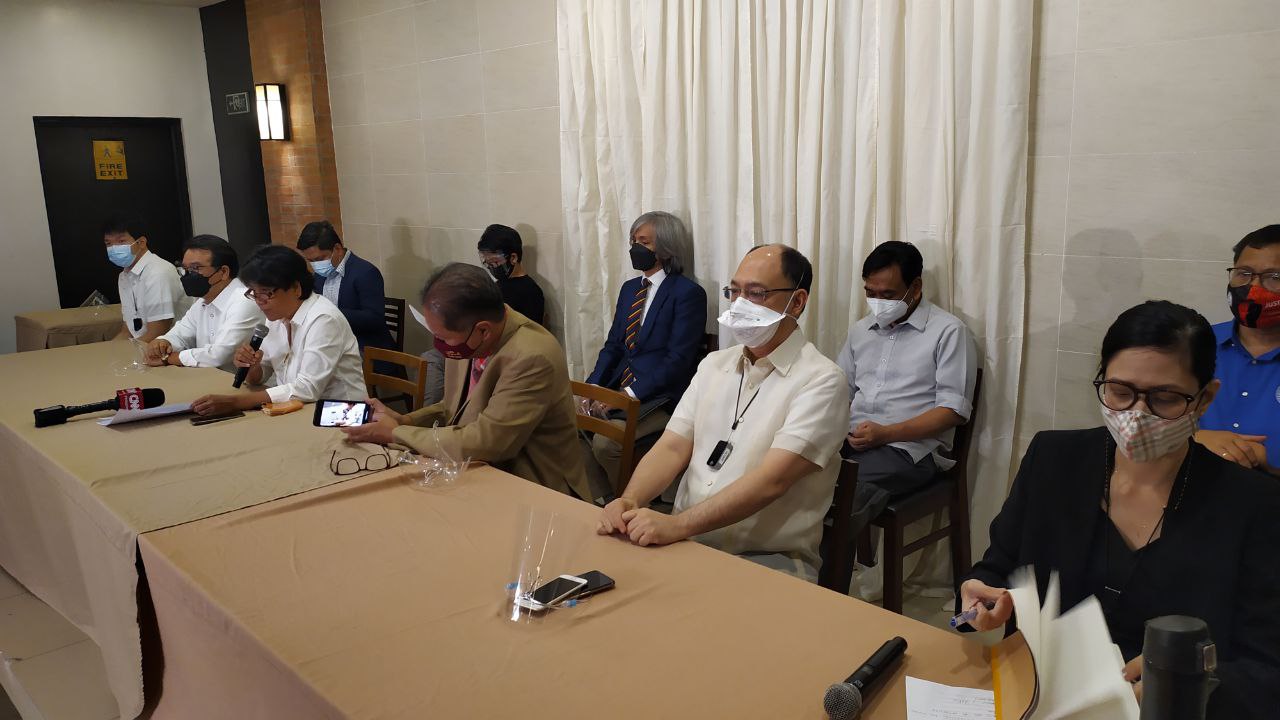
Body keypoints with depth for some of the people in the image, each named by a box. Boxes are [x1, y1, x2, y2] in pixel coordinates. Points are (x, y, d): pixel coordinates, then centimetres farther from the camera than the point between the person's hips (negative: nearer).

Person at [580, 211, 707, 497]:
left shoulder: (688, 293, -8)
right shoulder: (629, 288, 16)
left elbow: (678, 359, -15)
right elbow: (613, 345, 15)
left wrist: (630, 395, -20)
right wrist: (593, 388, -2)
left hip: (662, 398, -7)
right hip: (621, 389, 7)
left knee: (605, 442, -26)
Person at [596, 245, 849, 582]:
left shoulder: (820, 380, -9)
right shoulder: (714, 364, 13)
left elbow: (771, 480, -20)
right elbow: (673, 447, 5)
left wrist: (677, 524, -29)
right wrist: (629, 501, -15)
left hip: (769, 559, -5)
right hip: (687, 543, 6)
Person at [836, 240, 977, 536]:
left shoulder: (949, 331, 0)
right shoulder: (861, 330, 21)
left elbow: (955, 409, -6)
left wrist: (886, 434, -16)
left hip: (908, 449, -6)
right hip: (850, 440, 6)